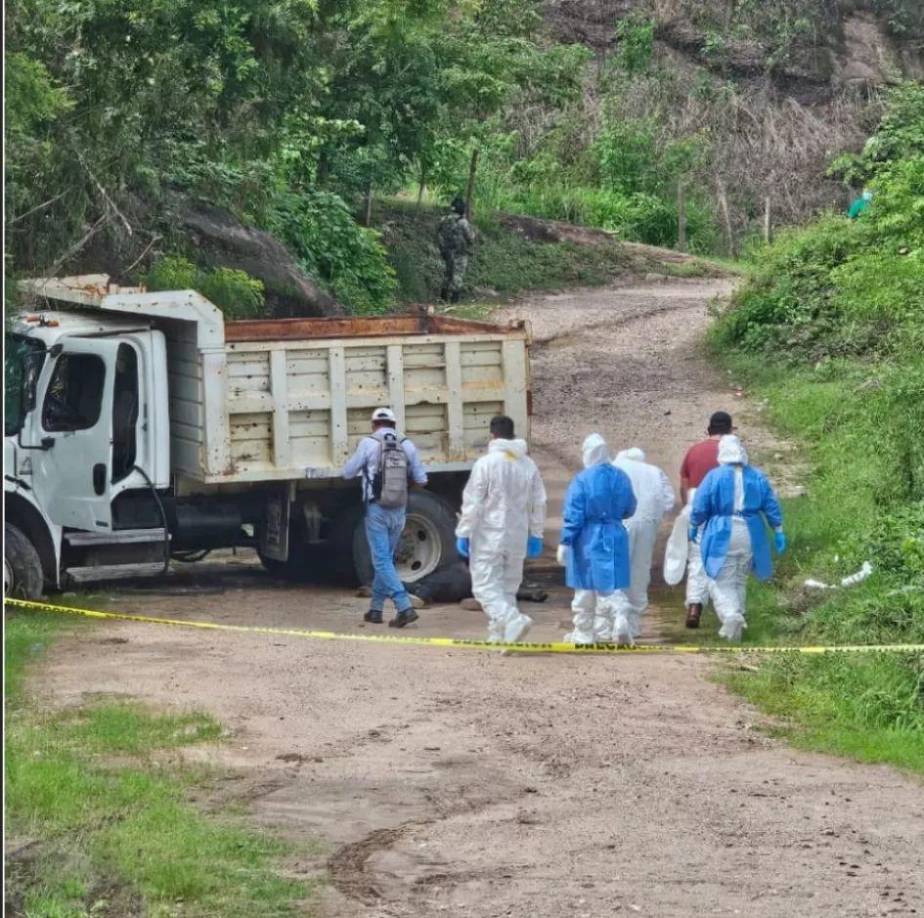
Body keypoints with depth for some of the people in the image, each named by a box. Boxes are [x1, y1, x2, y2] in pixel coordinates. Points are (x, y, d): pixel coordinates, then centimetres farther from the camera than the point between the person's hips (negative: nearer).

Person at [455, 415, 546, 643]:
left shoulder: (486, 463, -11)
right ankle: (498, 633, 18)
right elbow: (539, 503, 11)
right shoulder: (528, 465, 6)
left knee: (485, 585, -5)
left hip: (489, 537, -6)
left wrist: (463, 534, -5)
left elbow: (472, 502, -11)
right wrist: (536, 535, 19)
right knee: (508, 586, 16)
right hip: (517, 538, 6)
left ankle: (513, 620, -25)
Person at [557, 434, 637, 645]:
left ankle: (583, 634, 18)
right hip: (615, 538, 4)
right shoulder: (621, 477, 0)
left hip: (588, 540, -4)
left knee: (585, 590, 9)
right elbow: (629, 510, 11)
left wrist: (565, 543, -8)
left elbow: (573, 516, -14)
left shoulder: (582, 480, -15)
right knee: (609, 586, 8)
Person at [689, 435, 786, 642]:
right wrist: (778, 531, 13)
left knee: (722, 581, 2)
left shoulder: (714, 477, -8)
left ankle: (731, 615, -23)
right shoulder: (758, 477, 2)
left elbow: (700, 507, -5)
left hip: (722, 535, -4)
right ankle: (736, 624, 18)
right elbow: (772, 506, 5)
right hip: (750, 534, 4)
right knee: (740, 580, 17)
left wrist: (694, 526, 12)